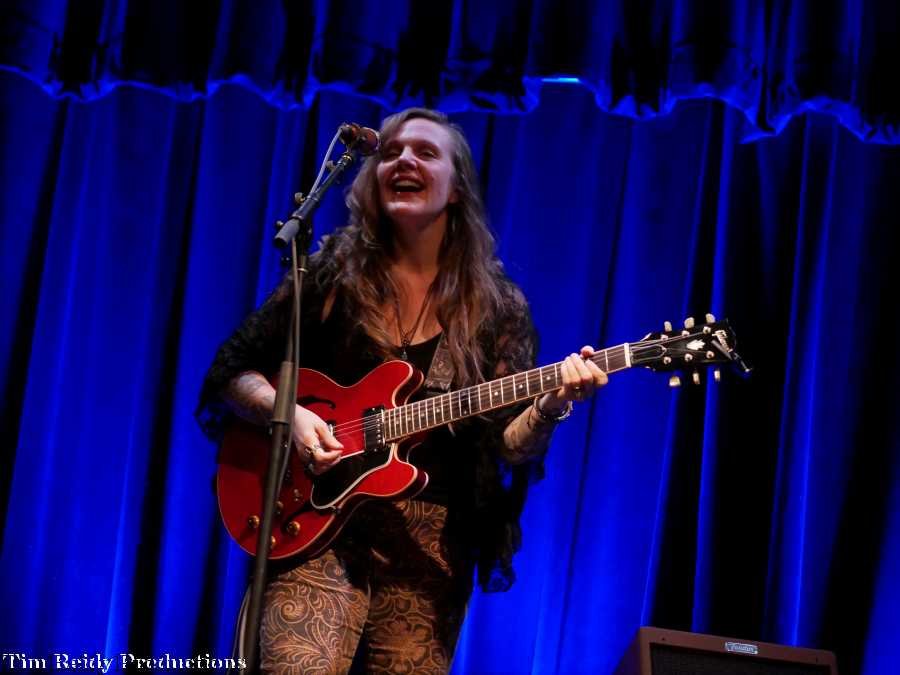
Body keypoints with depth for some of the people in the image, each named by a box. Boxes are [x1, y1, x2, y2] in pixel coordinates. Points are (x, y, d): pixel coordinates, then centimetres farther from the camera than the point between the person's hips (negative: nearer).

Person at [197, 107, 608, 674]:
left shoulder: (497, 308, 4)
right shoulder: (333, 272, 3)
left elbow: (509, 447, -2)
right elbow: (233, 373, 6)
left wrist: (550, 405, -22)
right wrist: (287, 411, -13)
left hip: (431, 541, 1)